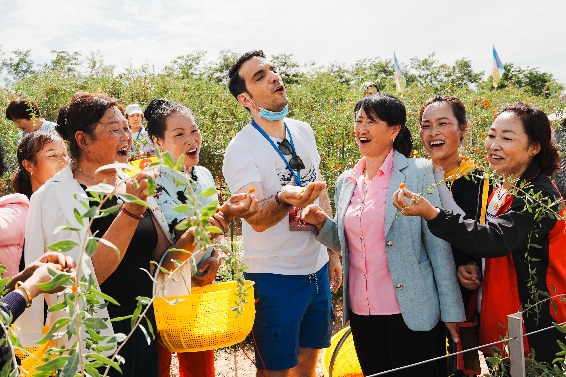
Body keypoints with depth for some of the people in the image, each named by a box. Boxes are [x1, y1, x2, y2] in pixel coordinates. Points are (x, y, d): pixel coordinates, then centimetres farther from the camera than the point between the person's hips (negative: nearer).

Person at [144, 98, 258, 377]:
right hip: (164, 294, -6)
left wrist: (216, 258, -8)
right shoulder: (153, 183, -18)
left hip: (202, 288, 6)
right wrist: (225, 215, -39)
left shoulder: (204, 175, 2)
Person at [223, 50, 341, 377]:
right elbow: (257, 219, -25)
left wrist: (333, 252, 14)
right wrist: (284, 198, -46)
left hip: (317, 268, 6)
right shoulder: (242, 149, -16)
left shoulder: (303, 131, 4)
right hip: (276, 276, -6)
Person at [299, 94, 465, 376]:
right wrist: (321, 222, -1)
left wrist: (451, 311, -9)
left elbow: (439, 247, -7)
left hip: (410, 313, -5)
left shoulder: (419, 173, -7)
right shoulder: (346, 182, 8)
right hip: (361, 312, 5)